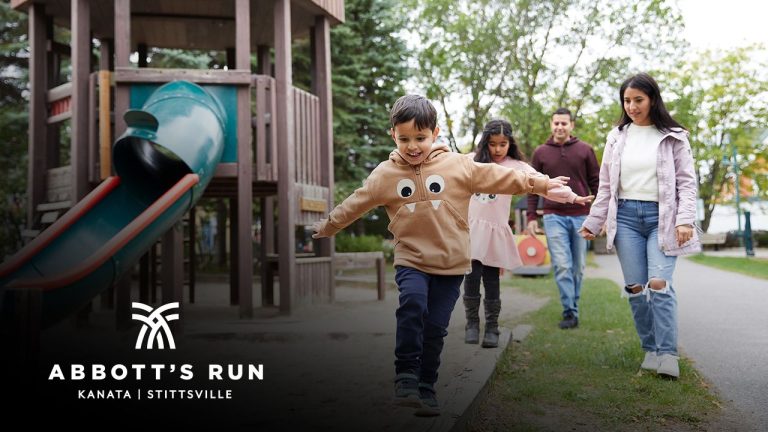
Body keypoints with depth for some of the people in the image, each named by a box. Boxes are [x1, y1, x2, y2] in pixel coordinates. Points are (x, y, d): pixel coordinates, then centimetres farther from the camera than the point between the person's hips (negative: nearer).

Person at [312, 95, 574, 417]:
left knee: (435, 327, 1)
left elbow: (499, 178, 1)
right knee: (413, 305, -27)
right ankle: (406, 375, -16)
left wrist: (541, 184, -3)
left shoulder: (458, 166, -1)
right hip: (411, 260, 0)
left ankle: (425, 388, 18)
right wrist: (327, 227, 23)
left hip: (451, 263, 0)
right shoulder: (385, 174, 2)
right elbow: (355, 204, 14)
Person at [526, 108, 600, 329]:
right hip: (554, 217, -1)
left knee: (578, 267, 8)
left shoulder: (585, 150, 4)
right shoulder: (540, 153, 5)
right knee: (562, 265, -9)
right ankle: (570, 312, -5)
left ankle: (574, 306, 22)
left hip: (581, 216, 1)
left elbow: (596, 183, 6)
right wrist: (531, 216, 2)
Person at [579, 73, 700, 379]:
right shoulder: (617, 137, 10)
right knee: (635, 287, 1)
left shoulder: (672, 137, 3)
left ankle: (668, 354, -9)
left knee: (659, 283, -15)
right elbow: (606, 185, 13)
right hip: (626, 216, 3)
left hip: (661, 217, -3)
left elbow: (686, 181, 0)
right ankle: (650, 350, 11)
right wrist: (594, 222, 8)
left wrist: (685, 220, -12)